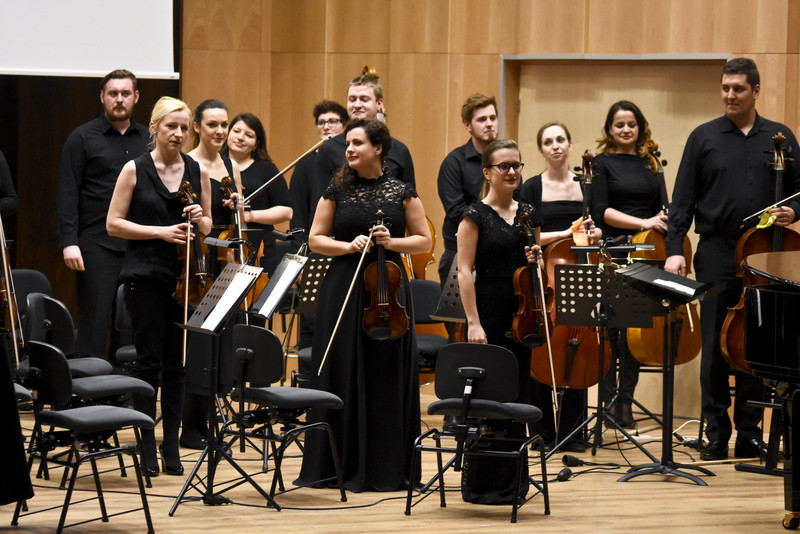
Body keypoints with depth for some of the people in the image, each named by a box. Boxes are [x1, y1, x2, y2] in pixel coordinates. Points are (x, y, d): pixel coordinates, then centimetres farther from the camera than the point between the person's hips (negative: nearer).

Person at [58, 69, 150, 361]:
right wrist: (69, 241, -13)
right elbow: (68, 194, -4)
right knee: (96, 323, -4)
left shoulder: (148, 140, 12)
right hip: (98, 245, -4)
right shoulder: (83, 138, 0)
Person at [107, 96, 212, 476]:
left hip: (185, 277, 3)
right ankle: (147, 446, 4)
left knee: (177, 363, 5)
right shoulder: (135, 170, -2)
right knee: (149, 360, -3)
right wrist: (160, 232, -14)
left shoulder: (198, 172, 8)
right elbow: (114, 224, -4)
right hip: (146, 277, -3)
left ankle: (171, 445, 12)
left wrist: (199, 220, -7)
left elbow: (207, 226, 17)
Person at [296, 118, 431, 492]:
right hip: (343, 289, 1)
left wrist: (392, 242, -10)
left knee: (386, 377, 0)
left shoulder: (402, 192, 3)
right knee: (341, 375, 0)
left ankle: (386, 469, 7)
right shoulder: (337, 191, 6)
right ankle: (340, 465, 8)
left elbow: (424, 241, 7)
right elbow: (316, 239, 7)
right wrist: (348, 246, -10)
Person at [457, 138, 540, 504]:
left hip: (521, 313, 6)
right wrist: (473, 322, -17)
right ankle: (483, 484, 4)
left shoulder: (528, 214, 11)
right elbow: (465, 271, -11)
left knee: (518, 395, 8)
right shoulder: (476, 215, -6)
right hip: (489, 312, -6)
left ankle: (513, 482, 16)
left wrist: (536, 261, -3)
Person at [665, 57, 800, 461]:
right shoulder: (704, 138, 5)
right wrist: (674, 249, -7)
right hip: (716, 256, -1)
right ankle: (716, 436, 7)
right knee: (715, 347, 1)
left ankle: (750, 434, 11)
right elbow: (682, 200, 2)